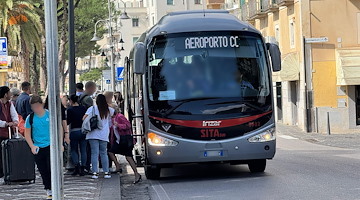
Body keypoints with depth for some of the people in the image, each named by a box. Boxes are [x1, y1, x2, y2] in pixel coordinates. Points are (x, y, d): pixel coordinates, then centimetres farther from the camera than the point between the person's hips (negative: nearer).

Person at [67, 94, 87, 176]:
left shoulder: (70, 110, -10)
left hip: (74, 132, -4)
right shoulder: (83, 108, 2)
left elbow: (68, 122, -10)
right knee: (83, 150, 8)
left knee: (74, 150, 9)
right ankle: (82, 169, 6)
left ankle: (77, 165, -10)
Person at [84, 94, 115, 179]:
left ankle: (95, 172, -7)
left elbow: (84, 118, -8)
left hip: (94, 134, -2)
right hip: (104, 135, 3)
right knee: (104, 153, 11)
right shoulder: (108, 110, 6)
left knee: (95, 153, -2)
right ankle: (106, 172, 8)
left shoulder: (92, 108, -4)